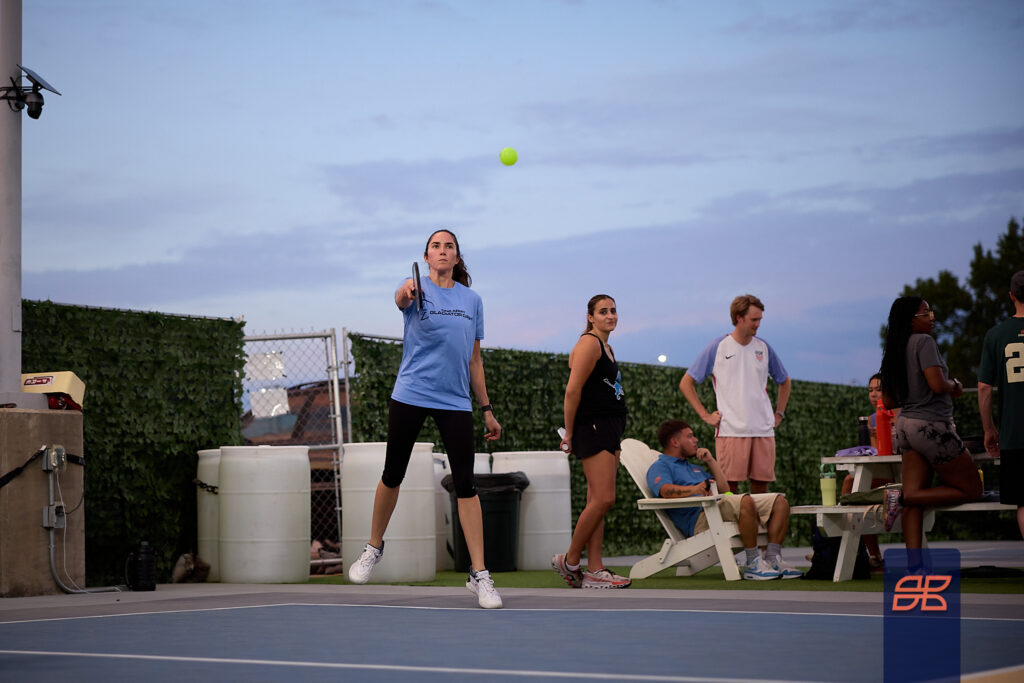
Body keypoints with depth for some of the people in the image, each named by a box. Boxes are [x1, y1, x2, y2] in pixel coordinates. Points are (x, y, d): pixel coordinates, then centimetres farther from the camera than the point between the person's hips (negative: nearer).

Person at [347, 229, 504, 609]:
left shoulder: (472, 300, 11)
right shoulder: (416, 289, 1)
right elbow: (401, 299, -25)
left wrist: (487, 410, 14)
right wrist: (406, 293, -50)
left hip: (456, 402, 2)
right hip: (410, 396, -2)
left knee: (465, 483, -6)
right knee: (393, 475, 7)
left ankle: (479, 574, -4)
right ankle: (374, 548, 30)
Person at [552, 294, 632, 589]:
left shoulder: (607, 348, 20)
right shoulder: (589, 344, -9)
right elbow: (572, 390, -14)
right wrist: (569, 432, -13)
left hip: (610, 431, 9)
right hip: (592, 429, -9)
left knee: (597, 502, 5)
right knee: (603, 499, -13)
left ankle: (595, 570, 4)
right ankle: (569, 561, -2)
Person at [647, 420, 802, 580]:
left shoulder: (694, 467, 37)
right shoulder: (659, 467, 9)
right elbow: (665, 490, -15)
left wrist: (710, 461, 25)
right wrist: (695, 489, -33)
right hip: (700, 517, -9)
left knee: (779, 501, -3)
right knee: (745, 501, -36)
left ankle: (772, 559, -14)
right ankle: (753, 564, -31)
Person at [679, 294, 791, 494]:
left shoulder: (763, 348, 12)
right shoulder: (717, 348, 1)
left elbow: (785, 382, 28)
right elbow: (686, 383, 4)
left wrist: (779, 414, 16)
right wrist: (705, 415, -3)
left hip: (763, 430, 4)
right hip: (730, 430, -4)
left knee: (761, 485, 2)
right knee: (729, 487, -8)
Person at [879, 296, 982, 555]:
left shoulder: (894, 351, 12)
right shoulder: (923, 342, -12)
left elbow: (888, 402, 16)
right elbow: (938, 385, -22)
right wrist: (954, 385, -2)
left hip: (906, 425, 8)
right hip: (931, 426, -8)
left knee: (915, 499, 3)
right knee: (971, 490, 3)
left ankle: (914, 563, -7)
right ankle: (902, 498, -8)